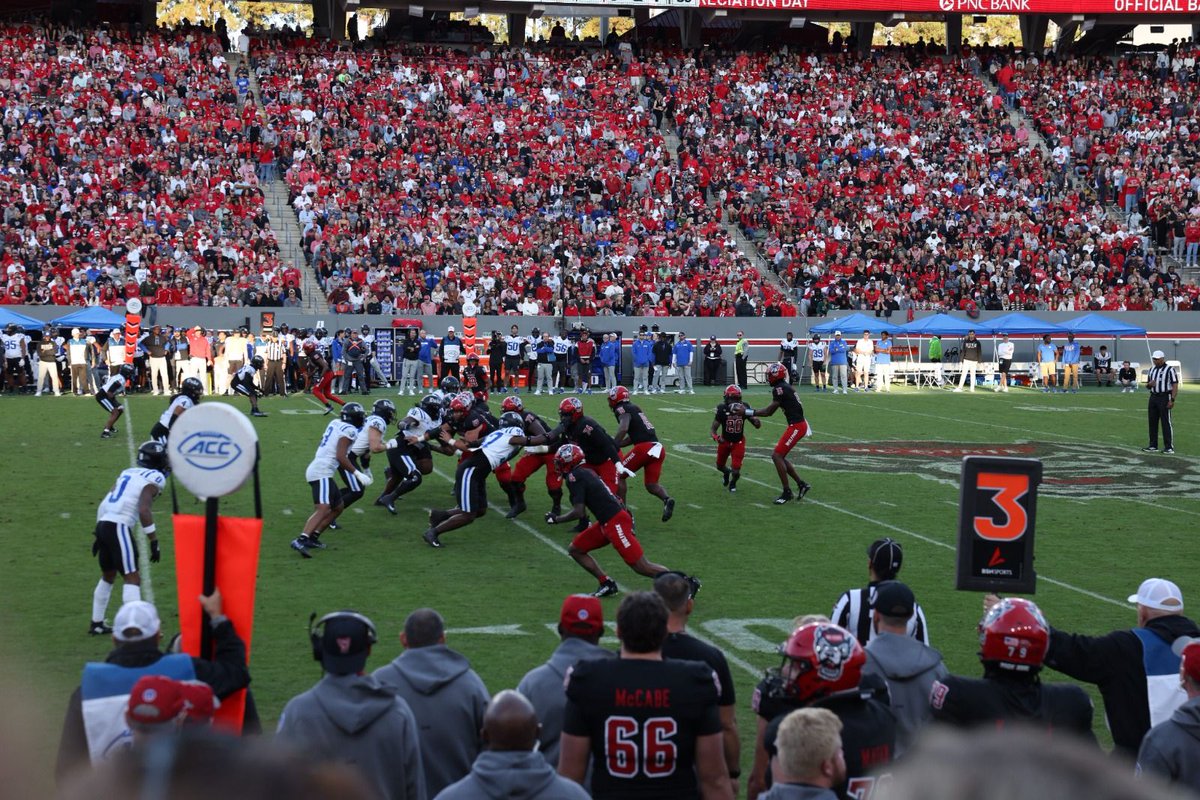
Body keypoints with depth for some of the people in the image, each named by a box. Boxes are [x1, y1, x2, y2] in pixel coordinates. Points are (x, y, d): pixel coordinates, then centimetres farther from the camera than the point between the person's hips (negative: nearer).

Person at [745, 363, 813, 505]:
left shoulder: (780, 389, -16)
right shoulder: (785, 387, 14)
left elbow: (768, 412, -14)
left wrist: (747, 412, -9)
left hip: (796, 426, -10)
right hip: (797, 425, 10)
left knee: (777, 456, -9)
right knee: (778, 456, 13)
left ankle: (787, 492, -4)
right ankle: (801, 484, 19)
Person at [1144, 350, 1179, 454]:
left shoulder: (1169, 369, -7)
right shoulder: (1152, 369, 14)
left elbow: (1175, 386, -12)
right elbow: (1147, 386, 22)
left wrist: (1172, 400, -20)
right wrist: (1149, 384, -3)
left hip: (1165, 397, -7)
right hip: (1153, 397, 7)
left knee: (1166, 422, -6)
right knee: (1152, 422, 8)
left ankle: (1169, 447, -3)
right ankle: (1153, 446, 16)